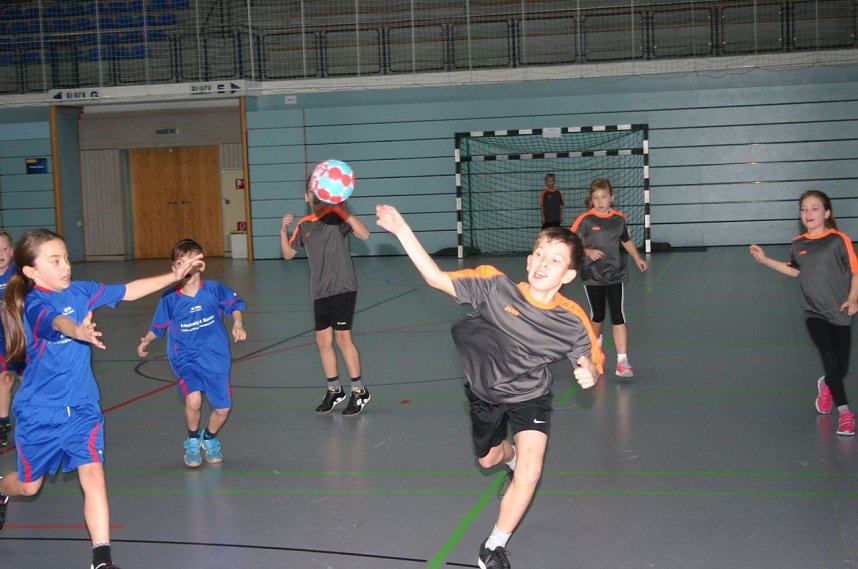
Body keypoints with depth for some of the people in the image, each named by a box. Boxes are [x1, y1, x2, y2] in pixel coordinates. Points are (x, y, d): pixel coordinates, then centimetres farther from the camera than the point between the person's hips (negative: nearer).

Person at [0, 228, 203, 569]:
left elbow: (128, 291, 6)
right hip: (38, 412, -3)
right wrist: (77, 331, -68)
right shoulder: (35, 305, -23)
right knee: (29, 485, 17)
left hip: (81, 407, 4)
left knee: (93, 476, -11)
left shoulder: (80, 291, -4)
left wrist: (173, 277, 1)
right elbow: (57, 321, -46)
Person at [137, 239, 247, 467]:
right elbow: (159, 326, 6)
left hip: (216, 358, 2)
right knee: (193, 399, -26)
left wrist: (238, 325, -5)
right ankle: (192, 441, 5)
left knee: (223, 408, 2)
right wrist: (147, 341, -10)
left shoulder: (215, 290, -10)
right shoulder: (169, 299, -10)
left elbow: (236, 303, 9)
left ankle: (209, 438, 38)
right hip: (185, 359, -1)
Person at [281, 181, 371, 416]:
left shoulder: (336, 216, -7)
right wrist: (283, 231, 2)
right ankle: (334, 390, 23)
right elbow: (288, 254, 18)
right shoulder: (303, 225, 11)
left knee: (343, 337, -7)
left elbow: (364, 234, -20)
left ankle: (359, 391, 4)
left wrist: (345, 212, -33)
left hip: (343, 288, -6)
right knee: (323, 340, 8)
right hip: (320, 291, 6)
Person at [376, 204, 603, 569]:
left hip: (530, 397, -1)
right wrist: (402, 231, -35)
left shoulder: (573, 321, -24)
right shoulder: (495, 287, -27)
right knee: (488, 460, 25)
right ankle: (511, 455, 66)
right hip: (485, 392, 2)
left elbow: (590, 361, -12)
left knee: (530, 471, -22)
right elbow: (437, 279, -27)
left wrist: (590, 373, -37)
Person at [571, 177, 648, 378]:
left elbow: (627, 240, 18)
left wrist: (637, 259, 10)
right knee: (597, 315, 15)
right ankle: (596, 344, 45)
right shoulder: (585, 219, -9)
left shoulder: (619, 218, 2)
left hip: (615, 275, 1)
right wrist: (587, 252, -25)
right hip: (592, 276, -1)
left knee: (618, 316, -9)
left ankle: (622, 361, -10)